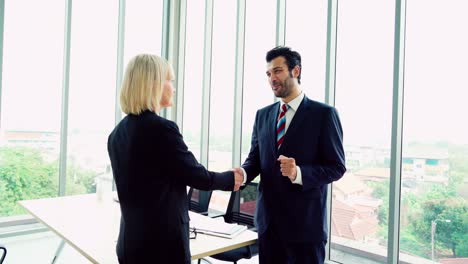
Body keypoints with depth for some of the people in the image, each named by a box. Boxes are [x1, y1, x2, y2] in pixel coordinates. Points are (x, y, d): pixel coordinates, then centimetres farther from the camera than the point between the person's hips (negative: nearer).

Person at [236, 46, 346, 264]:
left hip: (305, 222, -4)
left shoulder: (323, 114, -6)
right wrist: (243, 173, -13)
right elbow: (255, 158, 9)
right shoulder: (263, 115, 9)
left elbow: (336, 167, -8)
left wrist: (299, 173, -25)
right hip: (268, 221, 5)